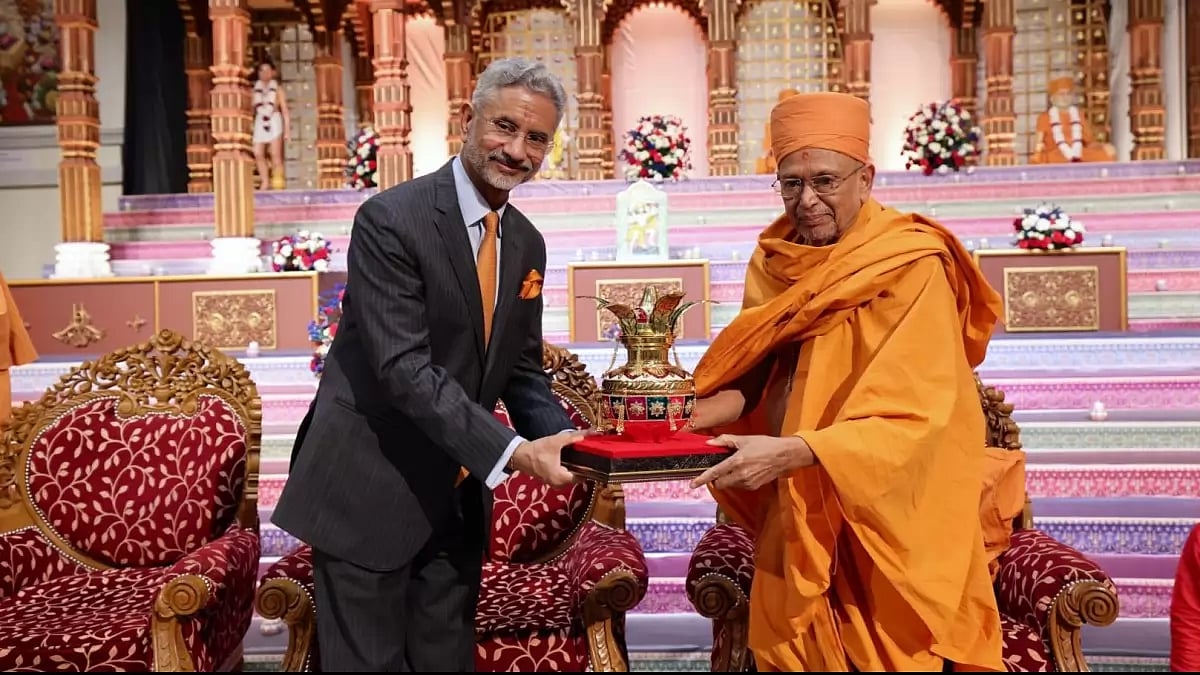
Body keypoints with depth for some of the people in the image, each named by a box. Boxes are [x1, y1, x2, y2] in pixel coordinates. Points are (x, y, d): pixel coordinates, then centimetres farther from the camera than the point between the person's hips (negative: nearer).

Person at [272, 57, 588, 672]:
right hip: (370, 493, -6)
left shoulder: (527, 244, 6)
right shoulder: (391, 219, -16)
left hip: (457, 499, 7)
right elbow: (404, 367, -24)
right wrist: (511, 451, -28)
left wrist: (563, 440, -7)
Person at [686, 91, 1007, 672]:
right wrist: (695, 414, -17)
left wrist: (794, 452, -34)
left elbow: (915, 418, -23)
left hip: (888, 521, -5)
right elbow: (753, 376, 2)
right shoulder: (774, 264, 1)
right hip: (800, 515, 5)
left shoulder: (911, 270, -16)